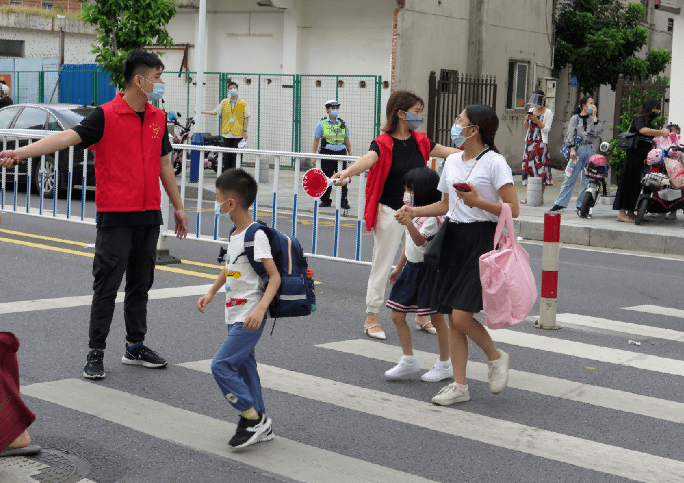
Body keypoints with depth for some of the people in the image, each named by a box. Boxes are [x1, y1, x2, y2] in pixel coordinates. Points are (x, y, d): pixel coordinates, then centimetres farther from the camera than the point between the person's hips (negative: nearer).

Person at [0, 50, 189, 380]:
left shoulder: (159, 118, 10)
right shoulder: (107, 115, -9)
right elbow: (67, 137, -19)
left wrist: (178, 207, 21)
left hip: (149, 216, 6)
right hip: (115, 216, -6)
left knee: (140, 285, 13)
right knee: (107, 286, -1)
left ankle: (135, 347, 24)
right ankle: (96, 353, 7)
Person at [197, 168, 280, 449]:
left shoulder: (255, 235, -18)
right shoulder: (235, 233, 11)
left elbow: (275, 276, -22)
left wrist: (260, 308, -32)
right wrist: (211, 292, 26)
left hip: (249, 317, -10)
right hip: (236, 315, 10)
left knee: (221, 365, -13)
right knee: (243, 367, 12)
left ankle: (252, 418, -3)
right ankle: (260, 426, 20)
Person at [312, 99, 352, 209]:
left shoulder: (343, 124, 13)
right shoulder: (322, 123, 5)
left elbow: (346, 140, 17)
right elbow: (316, 140, 4)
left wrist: (350, 153, 11)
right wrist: (314, 155, -3)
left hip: (341, 153, 2)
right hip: (327, 153, -2)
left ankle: (343, 201, 1)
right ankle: (325, 200, 15)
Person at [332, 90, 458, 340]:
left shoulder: (420, 141, 6)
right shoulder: (383, 143, -13)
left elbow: (447, 151, 17)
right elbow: (368, 160, -32)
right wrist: (347, 172, -52)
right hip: (389, 212, -6)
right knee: (382, 264, 1)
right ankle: (371, 317, 11)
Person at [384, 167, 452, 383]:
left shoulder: (433, 217, -17)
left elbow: (420, 241, -33)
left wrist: (409, 223, -49)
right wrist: (399, 267, 27)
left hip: (428, 269, -9)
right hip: (411, 267, 9)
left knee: (437, 317, 1)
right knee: (397, 315, 5)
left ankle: (445, 364, 12)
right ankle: (409, 361, 13)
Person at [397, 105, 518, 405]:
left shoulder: (495, 162, -9)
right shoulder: (452, 161, 13)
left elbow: (513, 210, -13)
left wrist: (477, 201, -22)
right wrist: (415, 211, 11)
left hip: (483, 240, -7)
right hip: (454, 237, 7)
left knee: (461, 315, -14)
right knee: (452, 317, 5)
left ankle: (496, 357, 14)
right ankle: (459, 385, 14)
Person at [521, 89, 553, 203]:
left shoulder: (548, 112, 0)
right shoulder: (531, 110, 15)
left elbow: (546, 129, -7)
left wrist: (536, 120, -16)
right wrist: (527, 119, -3)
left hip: (541, 143, -5)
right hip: (530, 142, 6)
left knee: (540, 167, -9)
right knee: (529, 166, 1)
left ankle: (540, 196, -6)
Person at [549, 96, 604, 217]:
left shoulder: (592, 119, 14)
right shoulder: (575, 118, 6)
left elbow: (598, 130, -2)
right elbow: (570, 134, 0)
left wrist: (594, 115, 0)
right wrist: (572, 149, -11)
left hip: (590, 150, 3)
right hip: (578, 150, -3)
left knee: (587, 179, 1)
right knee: (570, 178, -4)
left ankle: (581, 206, 6)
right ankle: (560, 204, 1)